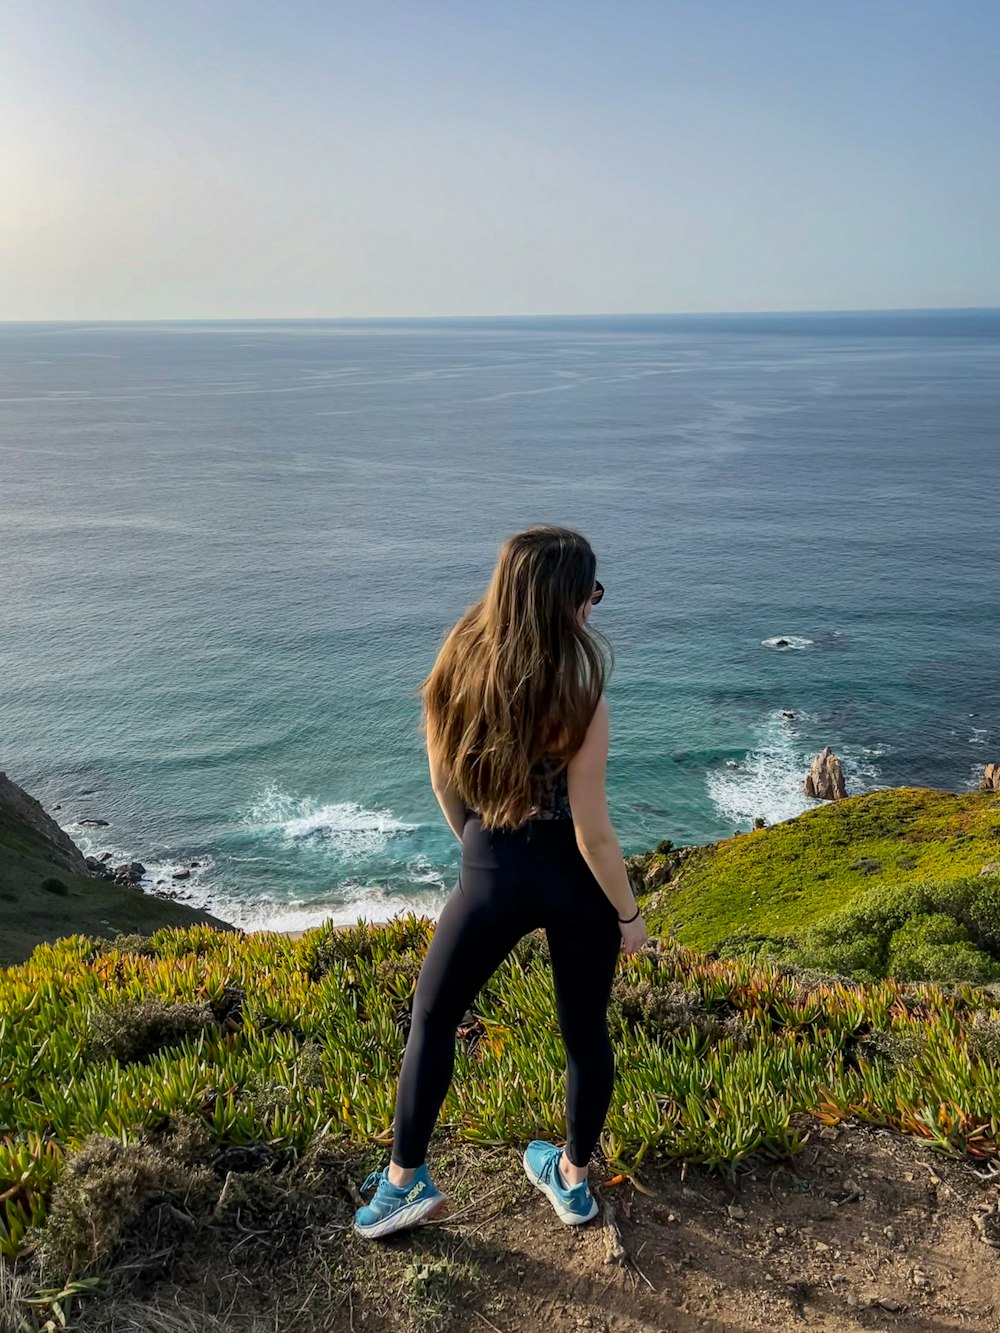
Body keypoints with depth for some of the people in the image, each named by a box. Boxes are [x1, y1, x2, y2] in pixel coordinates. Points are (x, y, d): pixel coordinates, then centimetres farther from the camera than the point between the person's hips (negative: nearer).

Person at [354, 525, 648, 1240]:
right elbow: (592, 832, -16)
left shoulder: (458, 670, -10)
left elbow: (443, 782, 3)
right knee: (585, 1028, 20)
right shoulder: (579, 700, -21)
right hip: (574, 881, -1)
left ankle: (405, 1180, 27)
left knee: (433, 1016, 21)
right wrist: (629, 914, -2)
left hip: (493, 877, 2)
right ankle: (572, 1177, 38)